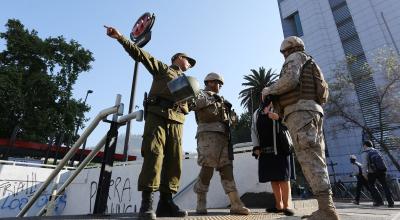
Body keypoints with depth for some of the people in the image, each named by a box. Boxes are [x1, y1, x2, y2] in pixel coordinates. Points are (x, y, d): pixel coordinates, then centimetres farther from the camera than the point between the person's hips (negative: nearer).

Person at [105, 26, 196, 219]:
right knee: (154, 154, -15)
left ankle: (166, 203, 1)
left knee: (174, 160, -3)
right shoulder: (162, 68, 21)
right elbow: (140, 54, 12)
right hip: (157, 114, -5)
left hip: (176, 121, 5)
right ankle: (147, 202, -12)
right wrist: (120, 38, 2)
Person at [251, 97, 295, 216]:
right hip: (265, 150, 4)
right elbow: (253, 130, 11)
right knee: (273, 177, 7)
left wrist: (279, 117, -20)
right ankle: (279, 205, 17)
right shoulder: (257, 113, 17)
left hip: (279, 147, -3)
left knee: (283, 177, -3)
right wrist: (256, 147, 0)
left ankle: (286, 205, 5)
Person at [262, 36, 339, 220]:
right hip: (313, 111, 9)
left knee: (309, 159, -16)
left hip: (300, 112, -9)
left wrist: (269, 90, 2)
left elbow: (290, 80, -14)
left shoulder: (295, 58, 7)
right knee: (316, 159, 2)